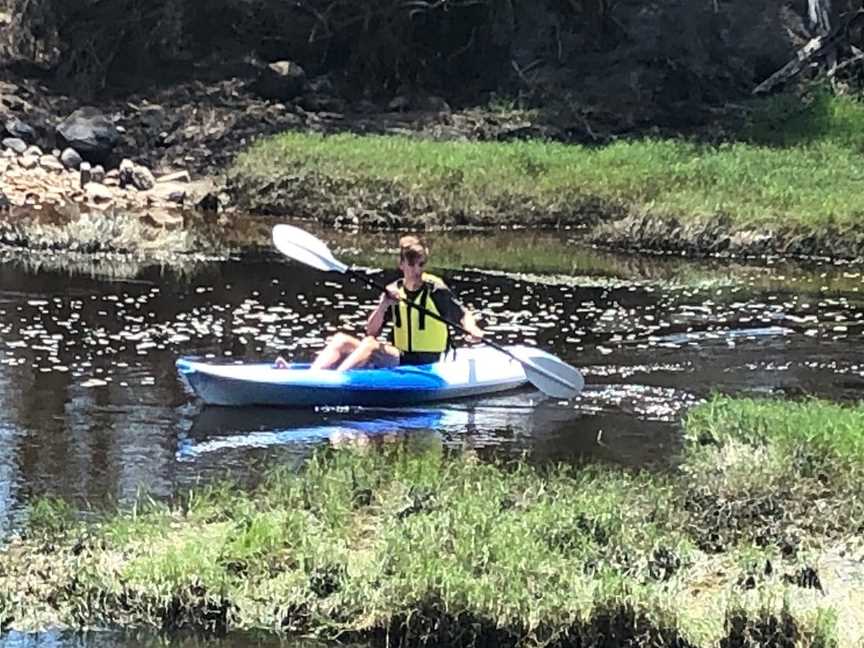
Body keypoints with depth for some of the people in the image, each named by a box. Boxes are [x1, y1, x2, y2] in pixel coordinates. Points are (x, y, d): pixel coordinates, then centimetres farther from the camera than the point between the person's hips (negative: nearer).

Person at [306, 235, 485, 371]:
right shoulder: (393, 292, 7)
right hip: (398, 359, 5)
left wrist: (472, 330, -19)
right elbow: (371, 331, 2)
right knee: (341, 340, -13)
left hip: (423, 364, -5)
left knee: (370, 345, -30)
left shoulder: (435, 289, -6)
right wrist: (383, 305, -16)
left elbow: (464, 315, 3)